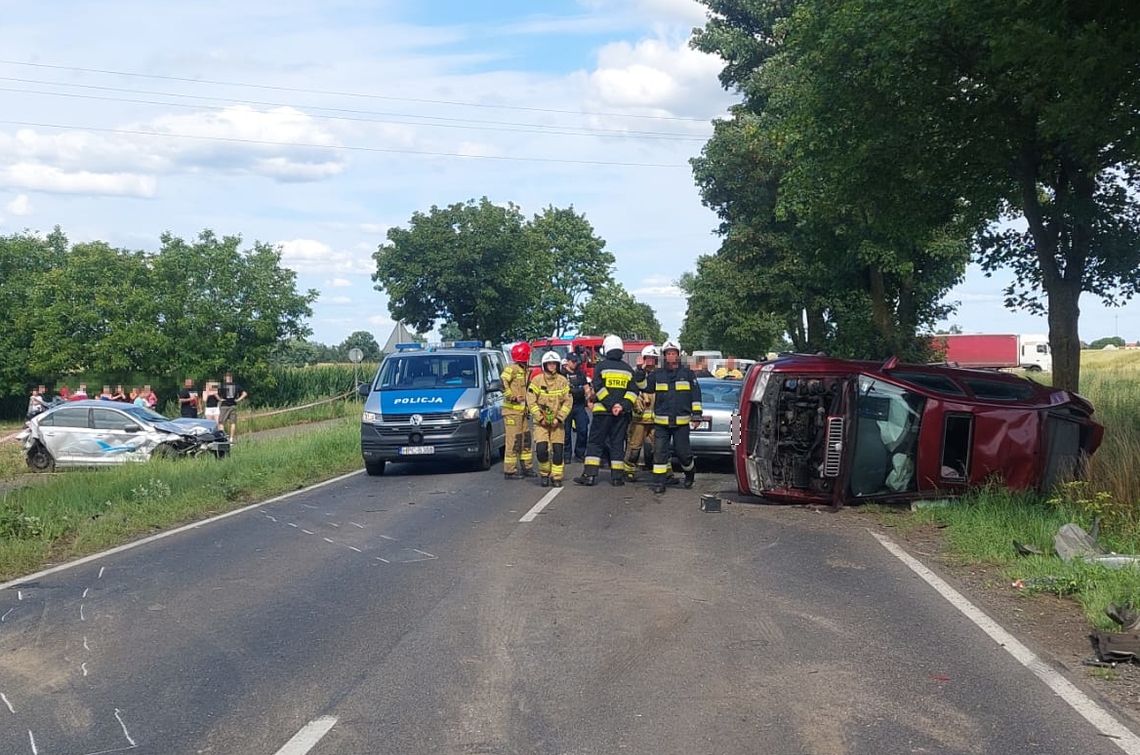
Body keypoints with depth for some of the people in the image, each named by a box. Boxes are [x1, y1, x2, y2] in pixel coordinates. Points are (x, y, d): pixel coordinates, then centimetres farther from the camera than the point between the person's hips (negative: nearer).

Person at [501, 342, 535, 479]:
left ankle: (527, 467, 26)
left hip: (522, 410, 10)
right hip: (512, 410, -10)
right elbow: (502, 382, -26)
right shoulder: (512, 369, -12)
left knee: (526, 439, 15)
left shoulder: (525, 370, 17)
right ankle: (509, 471, -5)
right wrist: (512, 397, -25)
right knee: (513, 441, -9)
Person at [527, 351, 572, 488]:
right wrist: (540, 418, -10)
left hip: (557, 422, 2)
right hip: (541, 421, -2)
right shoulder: (537, 380, -3)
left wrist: (559, 418, -8)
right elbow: (531, 401, -5)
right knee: (541, 449, -12)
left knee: (558, 450, -2)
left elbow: (568, 402, 1)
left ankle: (556, 476, 10)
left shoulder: (563, 381, 2)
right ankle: (544, 474, 10)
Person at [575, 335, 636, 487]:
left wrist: (610, 405, -12)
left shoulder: (601, 366, -3)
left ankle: (589, 474, -5)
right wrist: (622, 406, -8)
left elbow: (598, 388, -12)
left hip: (603, 411, -3)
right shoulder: (628, 369, 9)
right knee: (618, 443, 8)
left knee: (595, 442, 2)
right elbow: (633, 391, 1)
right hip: (622, 413, 3)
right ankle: (617, 476, 7)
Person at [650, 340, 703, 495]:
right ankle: (659, 482, 1)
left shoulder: (687, 373, 5)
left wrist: (696, 414, 1)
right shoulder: (657, 375, 9)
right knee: (660, 452, -3)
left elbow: (696, 395, 6)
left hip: (681, 422, -1)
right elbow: (642, 386, 15)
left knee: (682, 451, 2)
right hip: (661, 422, 2)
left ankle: (690, 472, 32)